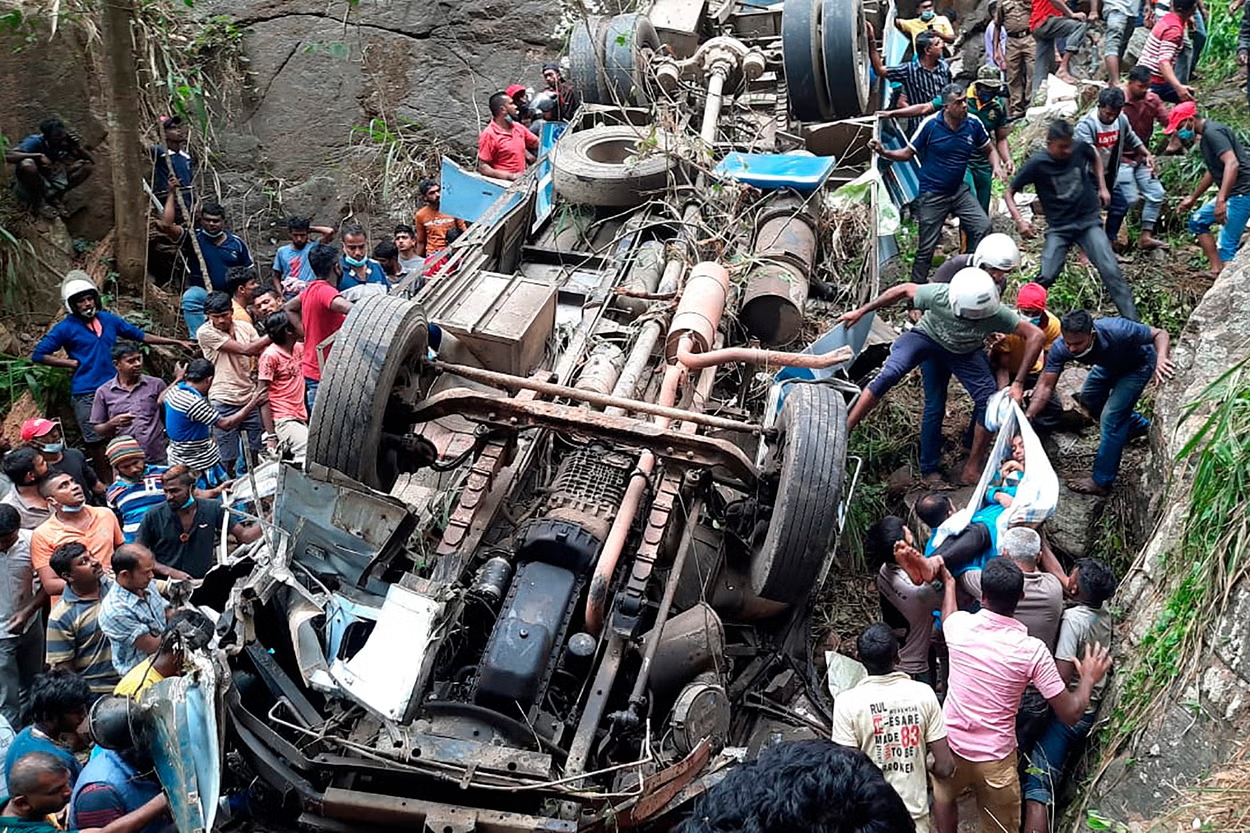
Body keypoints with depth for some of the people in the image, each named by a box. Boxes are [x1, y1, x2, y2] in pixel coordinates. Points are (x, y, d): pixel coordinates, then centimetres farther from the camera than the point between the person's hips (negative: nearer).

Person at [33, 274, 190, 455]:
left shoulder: (109, 319, 11)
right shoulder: (66, 328, -3)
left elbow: (140, 335, 20)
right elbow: (38, 355, -3)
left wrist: (176, 342, 19)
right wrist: (73, 363, -8)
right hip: (86, 394, -5)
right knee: (97, 443, -4)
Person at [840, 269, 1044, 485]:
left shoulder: (996, 315, -34)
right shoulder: (939, 295, -36)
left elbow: (1036, 336, -26)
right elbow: (904, 290, -19)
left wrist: (1019, 382, -27)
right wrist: (861, 311, -13)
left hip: (965, 353, 2)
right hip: (927, 337, -2)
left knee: (990, 401, -13)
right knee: (890, 374, -28)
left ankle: (972, 470, 3)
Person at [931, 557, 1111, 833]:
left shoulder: (960, 625, -13)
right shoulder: (1032, 650, -21)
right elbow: (1070, 714, -14)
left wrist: (949, 583, 34)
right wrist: (1089, 678, 5)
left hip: (951, 746, 2)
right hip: (996, 759, -2)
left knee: (944, 796, 33)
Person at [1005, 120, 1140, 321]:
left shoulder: (1080, 148, -6)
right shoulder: (1037, 163, -13)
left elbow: (1095, 157, 20)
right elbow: (1009, 193, -5)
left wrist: (1102, 187, 13)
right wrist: (1019, 220, -18)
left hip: (1089, 222, 2)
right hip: (1059, 228, -2)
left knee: (1111, 271, -10)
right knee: (1046, 277, -14)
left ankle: (1132, 321, -7)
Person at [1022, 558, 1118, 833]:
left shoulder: (1073, 619, -24)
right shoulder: (1103, 612, 1)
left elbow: (1061, 679, -27)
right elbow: (1060, 580, 19)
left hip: (1066, 712, -9)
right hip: (1087, 710, 9)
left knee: (1035, 788, -12)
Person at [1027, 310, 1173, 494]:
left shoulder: (1116, 331, -43)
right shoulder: (1060, 348, -31)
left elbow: (1160, 334, -31)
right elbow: (1046, 385, -28)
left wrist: (1161, 359, -53)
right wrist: (1027, 416, -40)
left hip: (1138, 364, -6)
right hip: (1111, 364, 6)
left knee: (1111, 416, -15)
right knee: (1089, 400, 20)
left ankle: (1101, 482, -4)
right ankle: (1140, 426, 43)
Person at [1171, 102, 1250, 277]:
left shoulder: (1212, 132, -15)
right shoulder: (1205, 136, 17)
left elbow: (1232, 163, -28)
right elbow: (1213, 172, 30)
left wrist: (1221, 200, -35)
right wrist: (1192, 198, 35)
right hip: (1231, 192, 11)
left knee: (1226, 246, -13)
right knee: (1198, 221, 19)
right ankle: (1217, 271, 14)